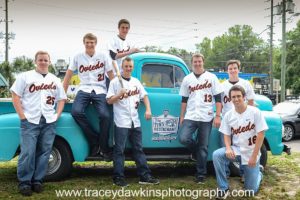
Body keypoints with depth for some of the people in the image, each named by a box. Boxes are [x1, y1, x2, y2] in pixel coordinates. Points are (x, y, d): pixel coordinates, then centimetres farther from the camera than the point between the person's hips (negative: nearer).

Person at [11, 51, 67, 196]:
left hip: (49, 122, 4)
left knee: (44, 152, 5)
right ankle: (24, 182, 5)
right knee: (27, 153, -6)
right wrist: (22, 116, -8)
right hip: (30, 121, -3)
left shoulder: (55, 80, 15)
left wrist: (57, 115, 5)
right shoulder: (25, 76, 4)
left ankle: (37, 181, 15)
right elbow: (15, 97, -1)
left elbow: (61, 99, 19)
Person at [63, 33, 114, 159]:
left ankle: (104, 148, -8)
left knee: (105, 116, -26)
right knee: (76, 112, -29)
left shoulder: (103, 56, 8)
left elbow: (111, 75, 11)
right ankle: (95, 141, -13)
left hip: (100, 91, -1)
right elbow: (68, 76, 14)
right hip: (84, 90, 1)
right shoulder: (78, 57, 10)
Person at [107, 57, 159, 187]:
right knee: (119, 151, -2)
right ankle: (118, 178, 4)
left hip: (135, 122, 6)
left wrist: (148, 110, 3)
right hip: (121, 122, -5)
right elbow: (109, 101, -4)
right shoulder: (115, 82, -2)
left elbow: (144, 96, 17)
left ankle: (144, 176, 14)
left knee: (138, 150, 10)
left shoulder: (136, 82, 14)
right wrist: (119, 94, -20)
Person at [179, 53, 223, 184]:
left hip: (206, 118, -2)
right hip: (190, 116, 2)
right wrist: (182, 117, 9)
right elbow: (184, 99, 13)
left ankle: (201, 175, 14)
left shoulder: (211, 77, 2)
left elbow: (218, 98, 0)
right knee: (183, 138, -18)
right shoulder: (187, 79, 10)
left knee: (203, 147, 1)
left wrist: (218, 116, -8)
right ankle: (196, 151, 16)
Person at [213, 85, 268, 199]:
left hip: (251, 153, -3)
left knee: (252, 190, -1)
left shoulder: (255, 112, -12)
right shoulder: (228, 115, -2)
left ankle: (258, 173, 36)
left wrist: (254, 156, -16)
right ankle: (223, 188, -14)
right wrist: (228, 148, -20)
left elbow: (261, 134, -12)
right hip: (236, 150, 3)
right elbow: (226, 135, 3)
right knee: (216, 155, -28)